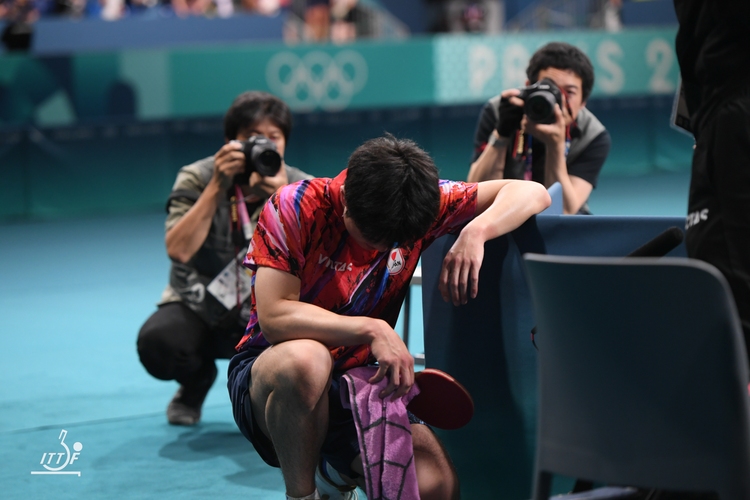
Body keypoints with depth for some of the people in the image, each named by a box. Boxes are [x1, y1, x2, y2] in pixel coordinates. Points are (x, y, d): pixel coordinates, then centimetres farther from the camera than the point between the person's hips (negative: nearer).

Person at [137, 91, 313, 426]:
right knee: (157, 342, -34)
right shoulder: (197, 178, -12)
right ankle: (197, 379, 8)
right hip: (199, 308, 0)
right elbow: (178, 250, -26)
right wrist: (217, 188, -31)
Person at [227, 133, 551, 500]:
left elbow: (531, 193, -6)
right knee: (305, 358, -41)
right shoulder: (293, 208, -17)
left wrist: (476, 232, -25)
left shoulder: (417, 204, -7)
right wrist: (373, 330, -31)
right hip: (270, 375, -4)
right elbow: (274, 315, -25)